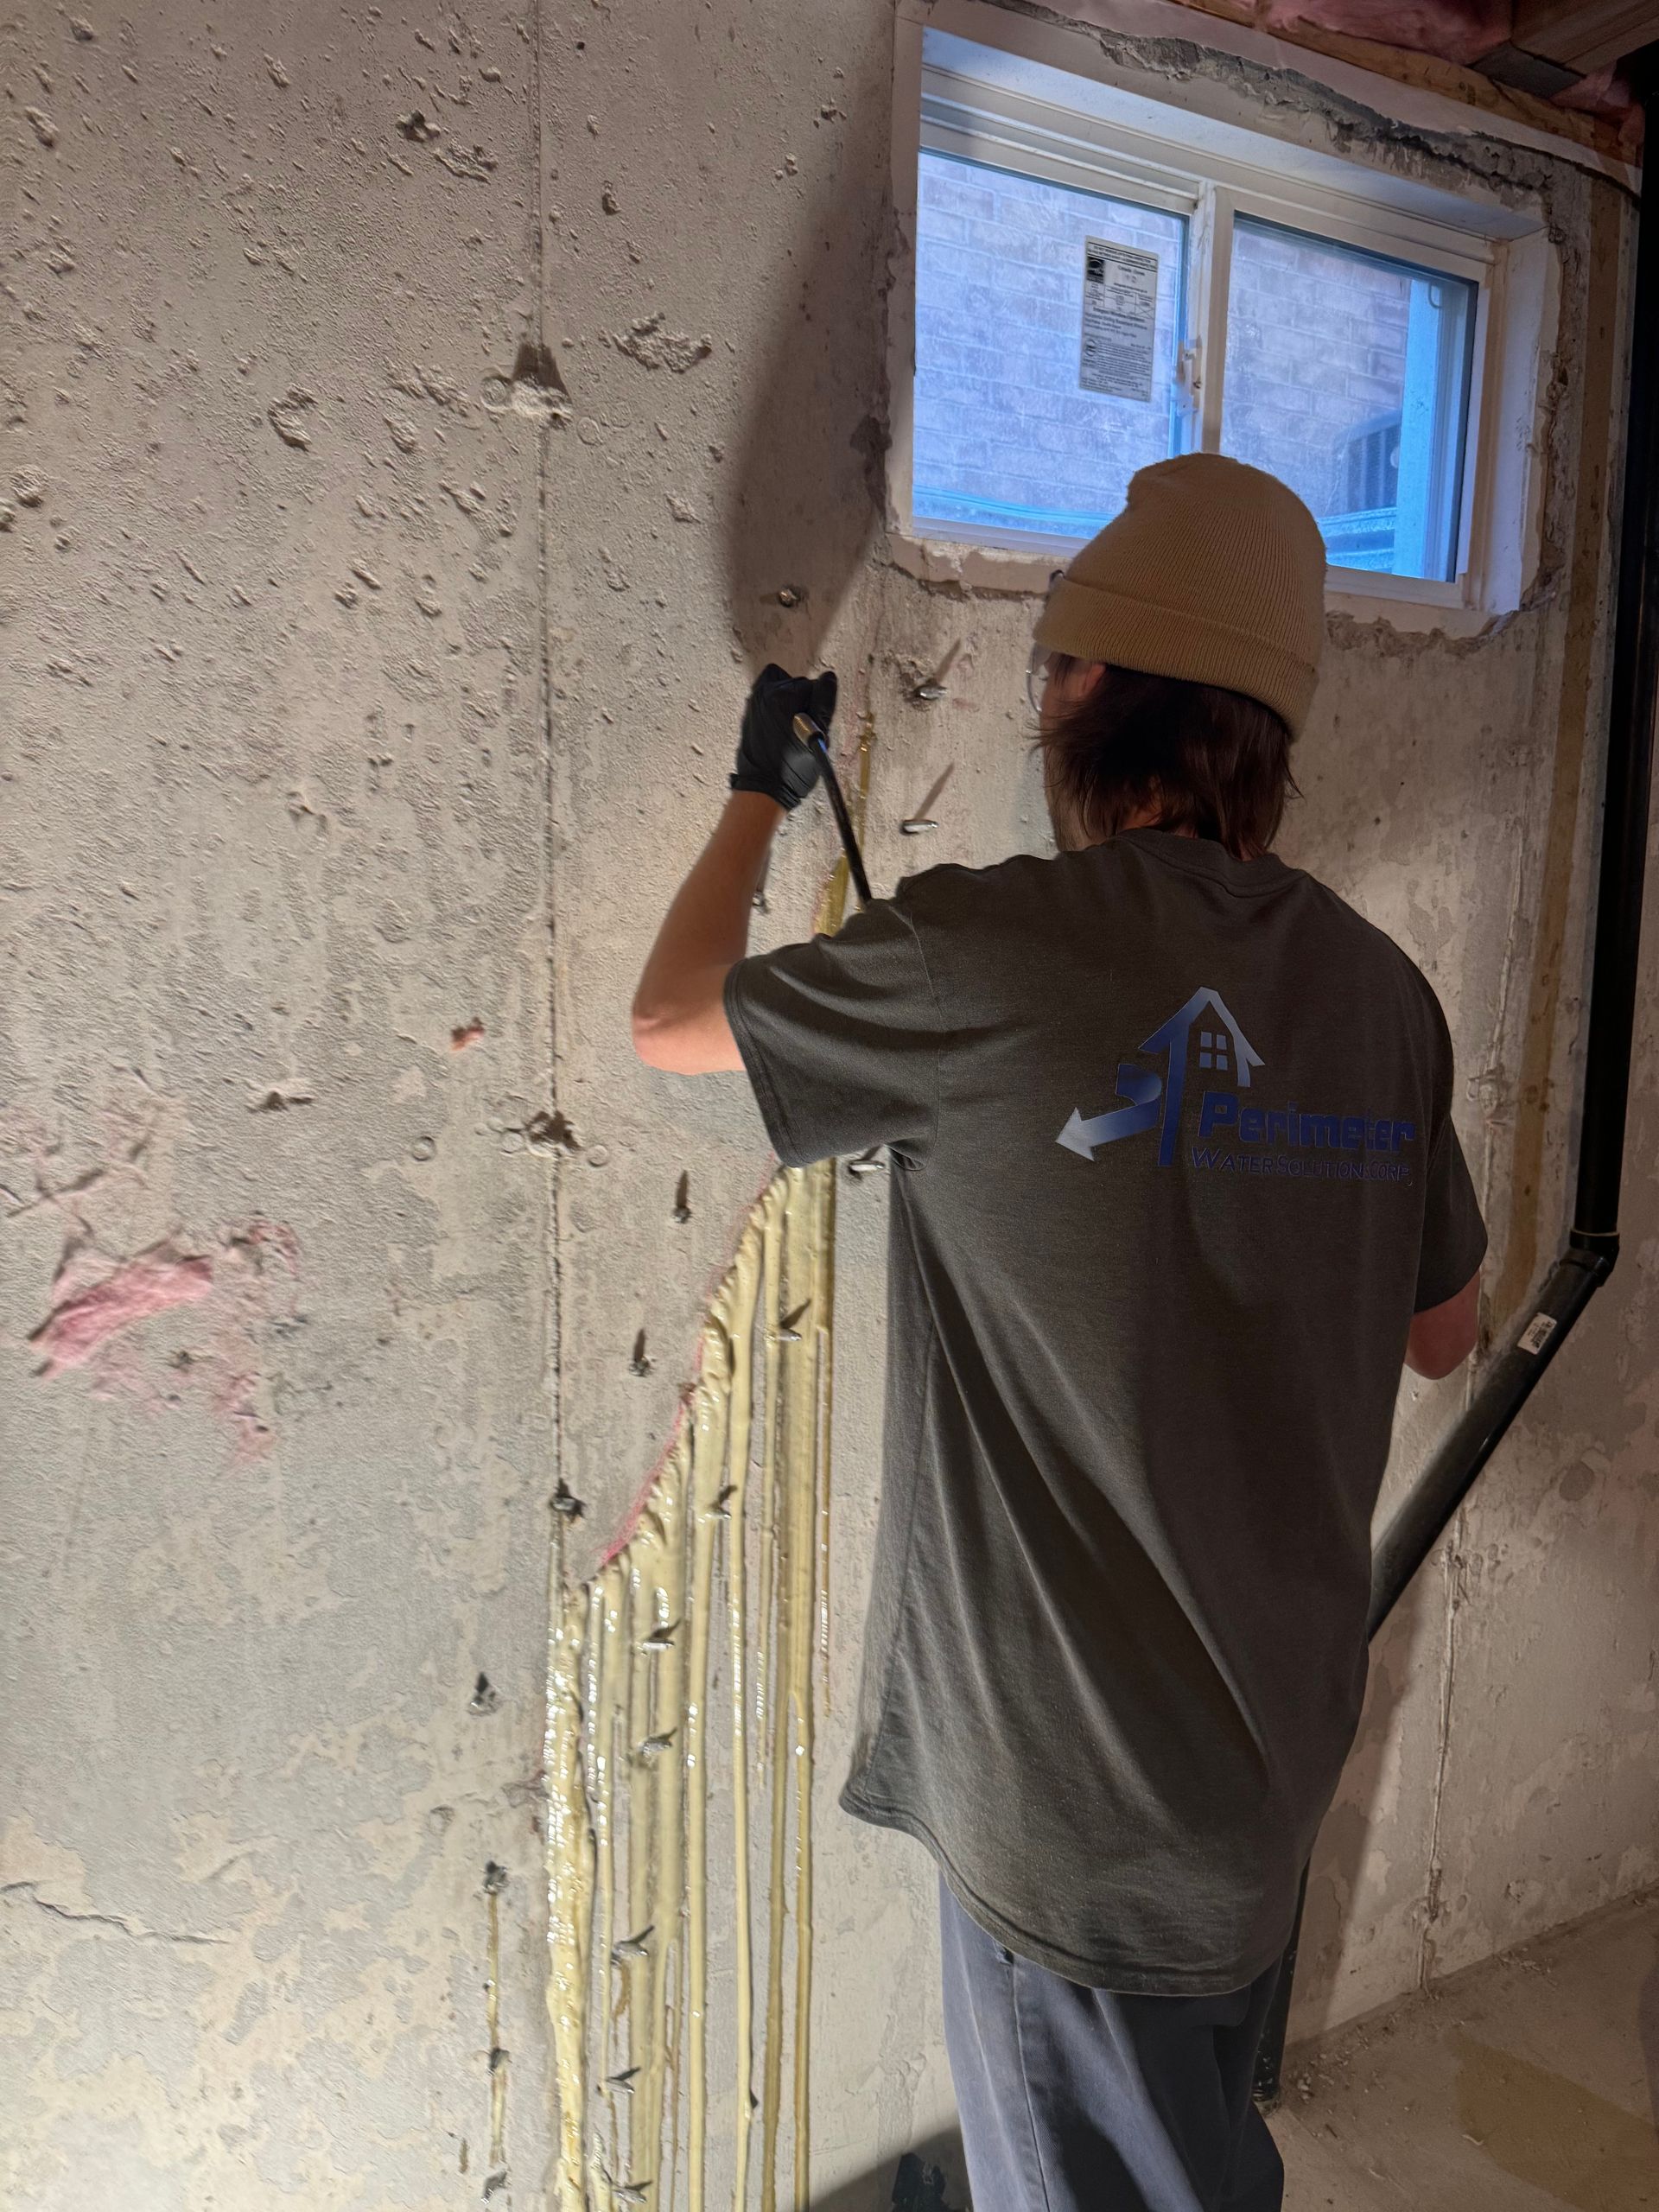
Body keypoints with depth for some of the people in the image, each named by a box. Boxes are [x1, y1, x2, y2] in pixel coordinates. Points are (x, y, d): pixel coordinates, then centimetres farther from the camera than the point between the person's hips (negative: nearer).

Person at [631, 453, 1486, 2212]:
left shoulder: (991, 950, -23)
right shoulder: (1381, 989, -5)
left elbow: (667, 1022, -5)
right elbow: (1442, 1332, 8)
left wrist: (762, 787, 9)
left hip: (1077, 1767, -6)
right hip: (1276, 1736, 7)